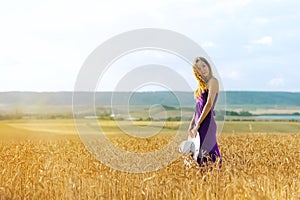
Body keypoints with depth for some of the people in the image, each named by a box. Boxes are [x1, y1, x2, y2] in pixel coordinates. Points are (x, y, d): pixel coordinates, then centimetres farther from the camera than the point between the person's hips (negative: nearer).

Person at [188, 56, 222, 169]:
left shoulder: (213, 81, -6)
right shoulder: (201, 85, 19)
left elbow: (209, 104, -16)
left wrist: (198, 125, -16)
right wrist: (191, 125, 8)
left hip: (207, 123, -8)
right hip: (199, 124, 8)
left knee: (203, 155, -10)